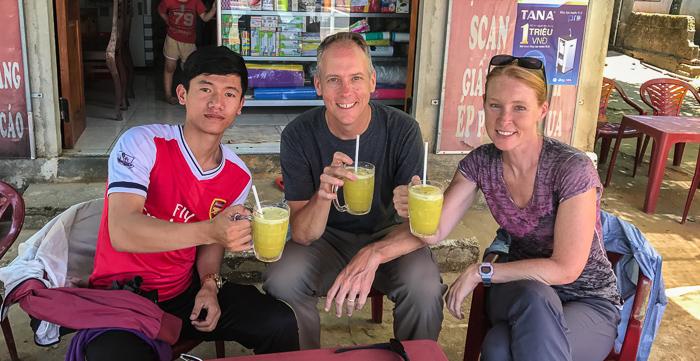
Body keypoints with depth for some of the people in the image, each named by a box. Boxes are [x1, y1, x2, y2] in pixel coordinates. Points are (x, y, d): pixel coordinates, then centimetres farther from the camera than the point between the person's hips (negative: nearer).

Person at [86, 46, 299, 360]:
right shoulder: (143, 144, -18)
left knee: (280, 323, -12)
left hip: (185, 291, 5)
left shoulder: (238, 177, -1)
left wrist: (209, 283, -7)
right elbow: (122, 232, -31)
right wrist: (209, 230, -42)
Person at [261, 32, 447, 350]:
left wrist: (372, 255, -40)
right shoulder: (298, 135, -16)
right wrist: (322, 196, -41)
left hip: (388, 236, 0)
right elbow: (302, 235, -18)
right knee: (281, 282, -27)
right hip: (326, 238, 1)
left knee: (425, 288, -29)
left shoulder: (403, 130, -17)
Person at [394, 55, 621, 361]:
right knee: (535, 299, -35)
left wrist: (480, 272, -18)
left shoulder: (572, 169, -22)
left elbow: (565, 268, -21)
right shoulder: (481, 162, -6)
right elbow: (436, 231, -11)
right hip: (520, 286, 4)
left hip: (587, 300, -4)